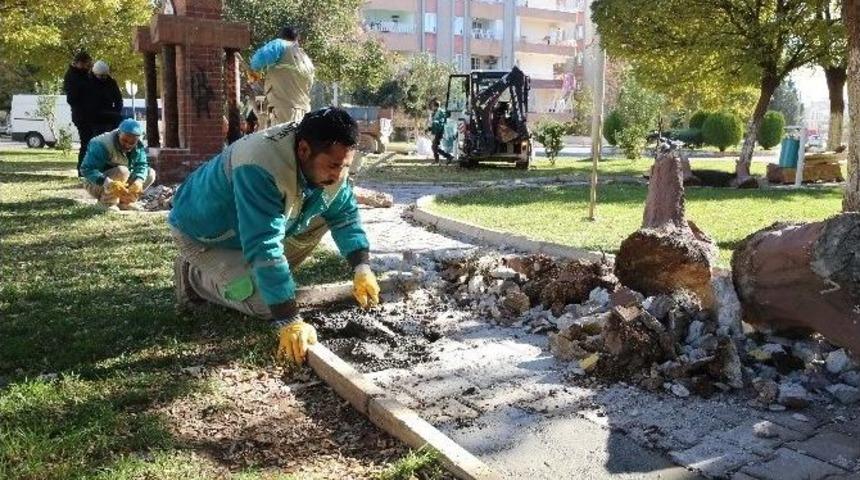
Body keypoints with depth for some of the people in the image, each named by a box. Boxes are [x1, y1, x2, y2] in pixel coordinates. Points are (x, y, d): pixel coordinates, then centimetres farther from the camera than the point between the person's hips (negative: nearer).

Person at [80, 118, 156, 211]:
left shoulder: (138, 146, -9)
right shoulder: (102, 145, -29)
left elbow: (142, 165, -16)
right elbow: (86, 169, -34)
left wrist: (138, 181, -39)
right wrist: (109, 183, -50)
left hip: (122, 183, 7)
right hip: (96, 185, -6)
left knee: (150, 173, -6)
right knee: (122, 171, -33)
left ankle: (124, 202, 1)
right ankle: (108, 203, -15)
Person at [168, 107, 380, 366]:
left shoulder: (330, 161, -17)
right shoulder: (260, 168, -41)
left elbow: (345, 215, -4)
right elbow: (264, 248, -44)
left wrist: (362, 268, -18)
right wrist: (289, 322, -45)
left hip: (254, 224, 7)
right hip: (203, 232, -7)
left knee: (323, 215, -8)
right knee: (264, 304, -22)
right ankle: (194, 276, 3)